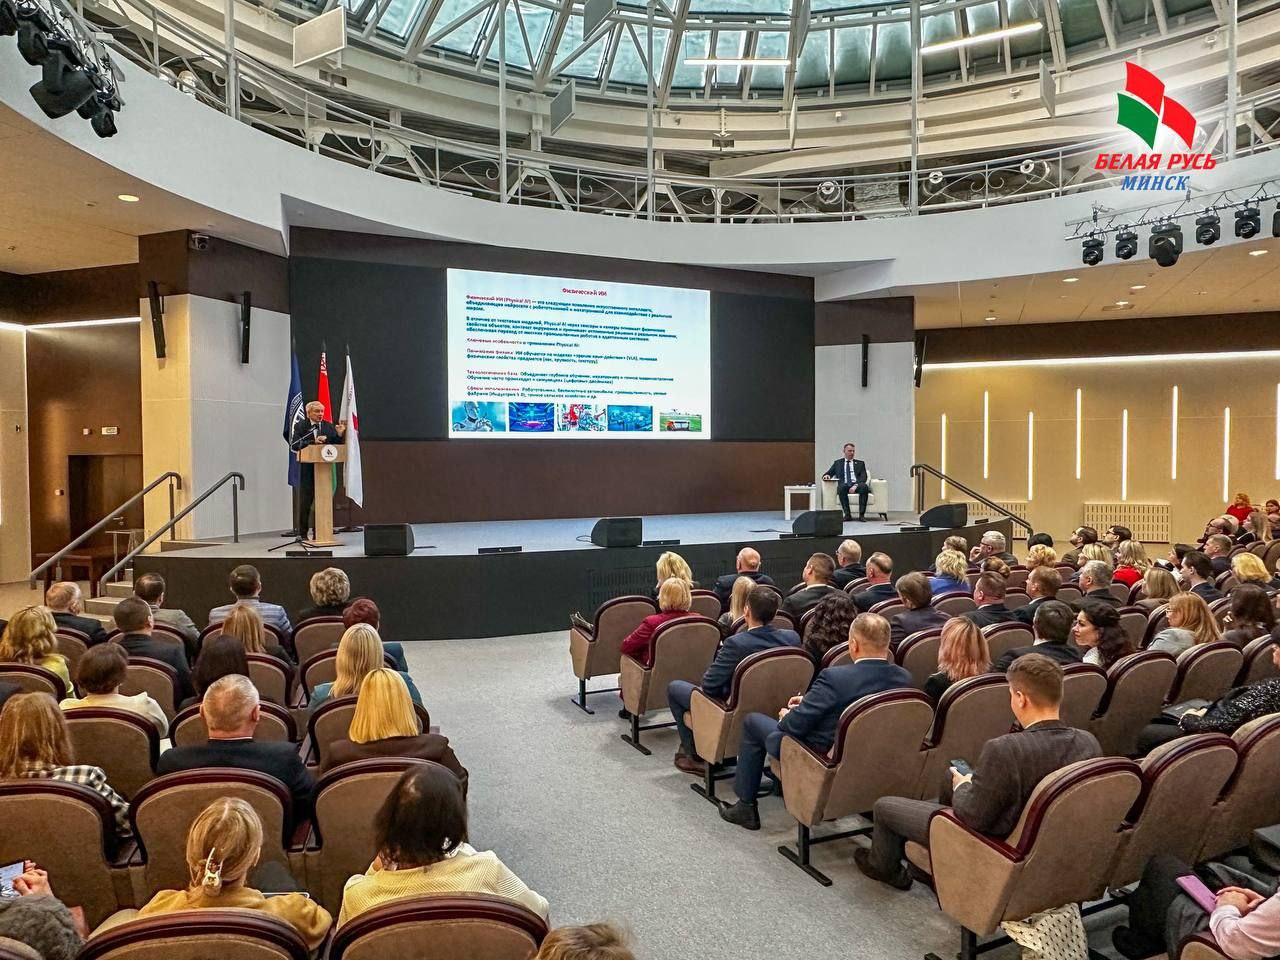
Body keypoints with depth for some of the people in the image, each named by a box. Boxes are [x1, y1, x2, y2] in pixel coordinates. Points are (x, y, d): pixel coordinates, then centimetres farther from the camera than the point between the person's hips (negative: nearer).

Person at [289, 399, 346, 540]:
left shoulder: (329, 426, 6)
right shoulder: (300, 426, -2)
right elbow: (294, 446, -14)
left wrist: (339, 434, -15)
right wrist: (313, 442, -25)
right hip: (307, 470, -3)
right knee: (305, 503, 4)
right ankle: (303, 534, 13)